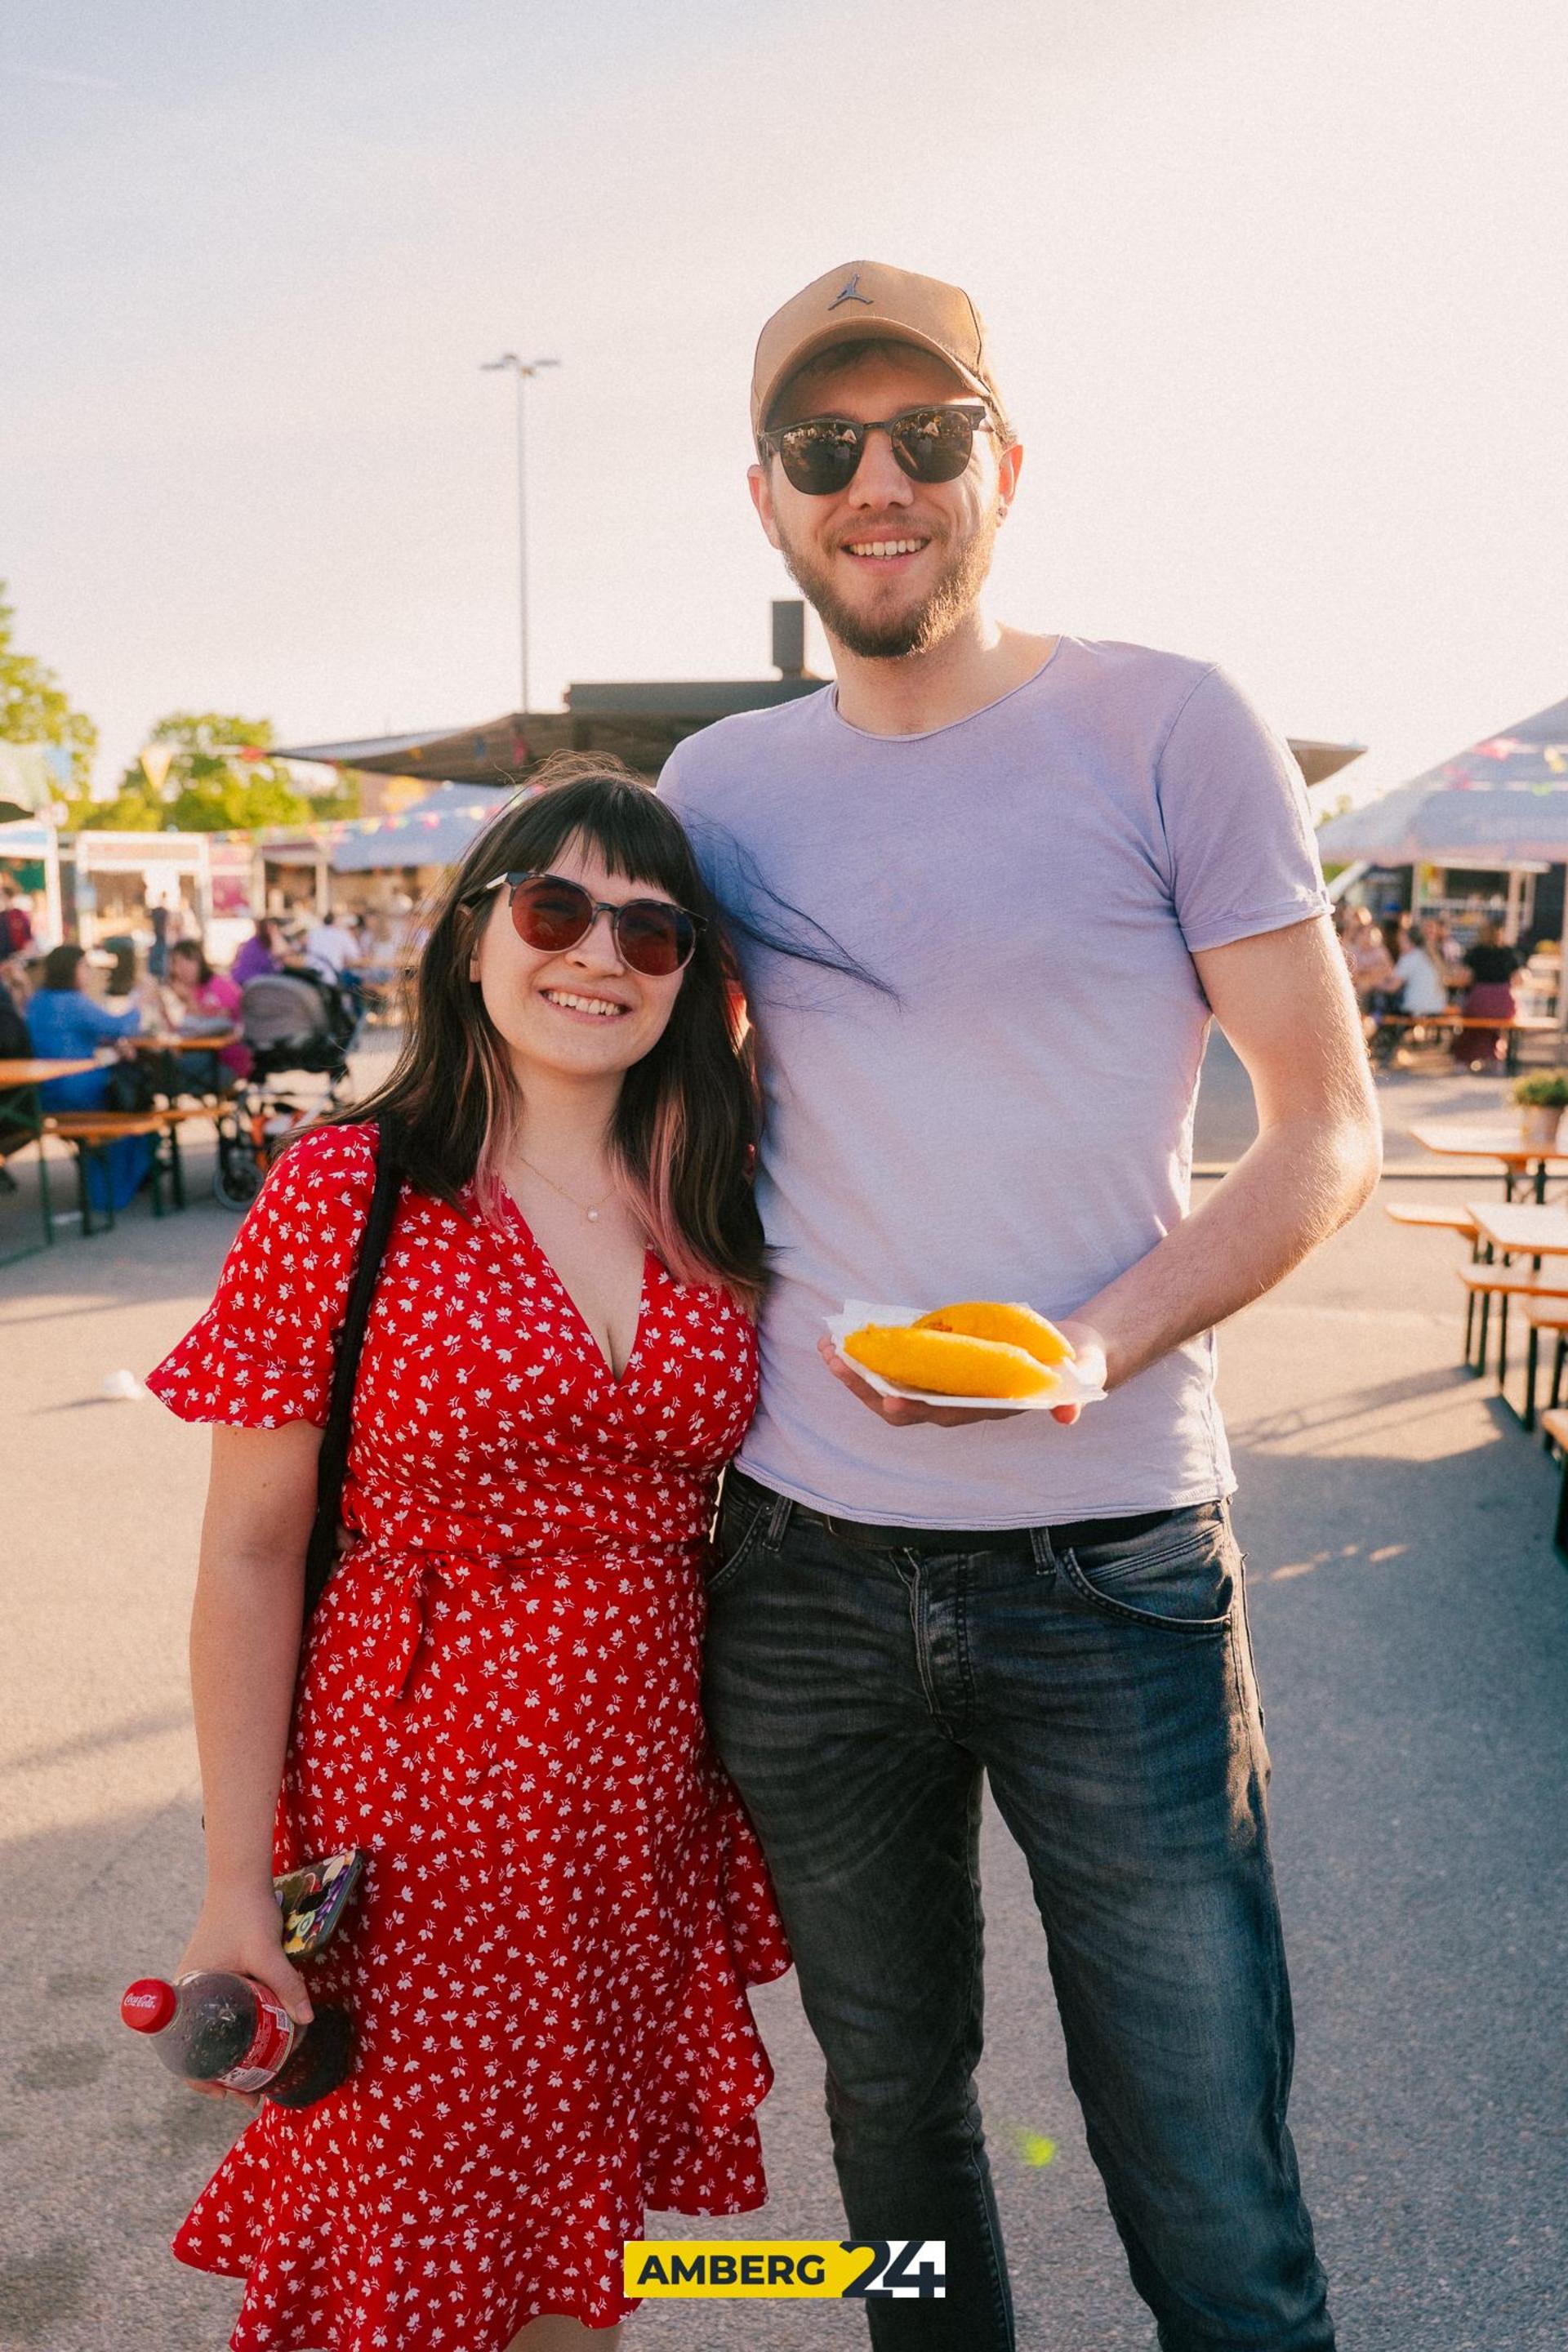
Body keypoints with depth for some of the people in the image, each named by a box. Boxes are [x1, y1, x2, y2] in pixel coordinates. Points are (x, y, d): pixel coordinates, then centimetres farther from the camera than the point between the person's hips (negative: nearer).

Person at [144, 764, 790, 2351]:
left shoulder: (713, 1214, 3)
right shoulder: (344, 1191, -10)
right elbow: (250, 1558, -9)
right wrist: (237, 1885, -9)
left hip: (645, 1798, 4)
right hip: (415, 1798, -4)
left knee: (585, 2211, 20)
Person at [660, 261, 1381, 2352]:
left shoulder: (1166, 730, -3)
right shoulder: (721, 785, 7)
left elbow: (1330, 1129, -3)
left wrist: (1097, 1347, -20)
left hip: (1111, 1563, -3)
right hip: (799, 1565, 4)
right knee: (892, 2114, 20)